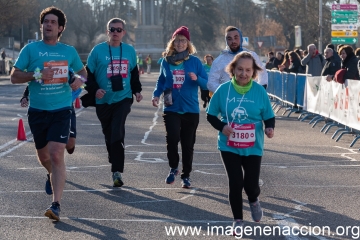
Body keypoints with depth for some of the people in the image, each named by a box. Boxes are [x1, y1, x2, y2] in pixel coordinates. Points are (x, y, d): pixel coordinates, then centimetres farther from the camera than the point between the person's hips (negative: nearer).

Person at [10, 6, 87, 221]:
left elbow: (83, 72, 20)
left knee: (56, 154, -16)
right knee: (43, 155, 16)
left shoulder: (69, 51, 5)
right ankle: (53, 175, 53)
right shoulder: (31, 49, 0)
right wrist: (37, 75, -18)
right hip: (37, 111, 1)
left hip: (61, 110, -1)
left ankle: (56, 205, -18)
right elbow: (14, 77, -2)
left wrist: (80, 80, -4)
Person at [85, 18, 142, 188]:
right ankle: (116, 169, 28)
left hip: (123, 99, 0)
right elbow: (88, 74, 0)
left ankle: (117, 172, -16)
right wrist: (94, 89, -15)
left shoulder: (130, 51, 7)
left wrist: (137, 90, 14)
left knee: (117, 134, -16)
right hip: (104, 101, 0)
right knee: (109, 135, 9)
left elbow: (134, 72, 22)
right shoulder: (98, 51, -2)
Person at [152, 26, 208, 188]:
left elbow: (207, 83, 0)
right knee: (172, 138, -19)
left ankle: (186, 176, 20)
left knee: (188, 144, 6)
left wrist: (197, 79, -19)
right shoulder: (166, 61, 5)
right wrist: (156, 94, 0)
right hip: (171, 109, 0)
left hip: (191, 109, 0)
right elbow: (161, 81, 17)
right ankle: (173, 168, 5)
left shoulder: (194, 61, 0)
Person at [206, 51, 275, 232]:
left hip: (253, 147, 0)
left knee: (251, 183, 0)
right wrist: (221, 126, -16)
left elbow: (269, 116, 3)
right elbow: (211, 115, 2)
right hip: (229, 146, 0)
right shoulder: (223, 90, -6)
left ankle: (254, 201, 39)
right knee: (235, 183, -3)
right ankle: (238, 220, 17)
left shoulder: (259, 91, -6)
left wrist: (269, 128, -19)